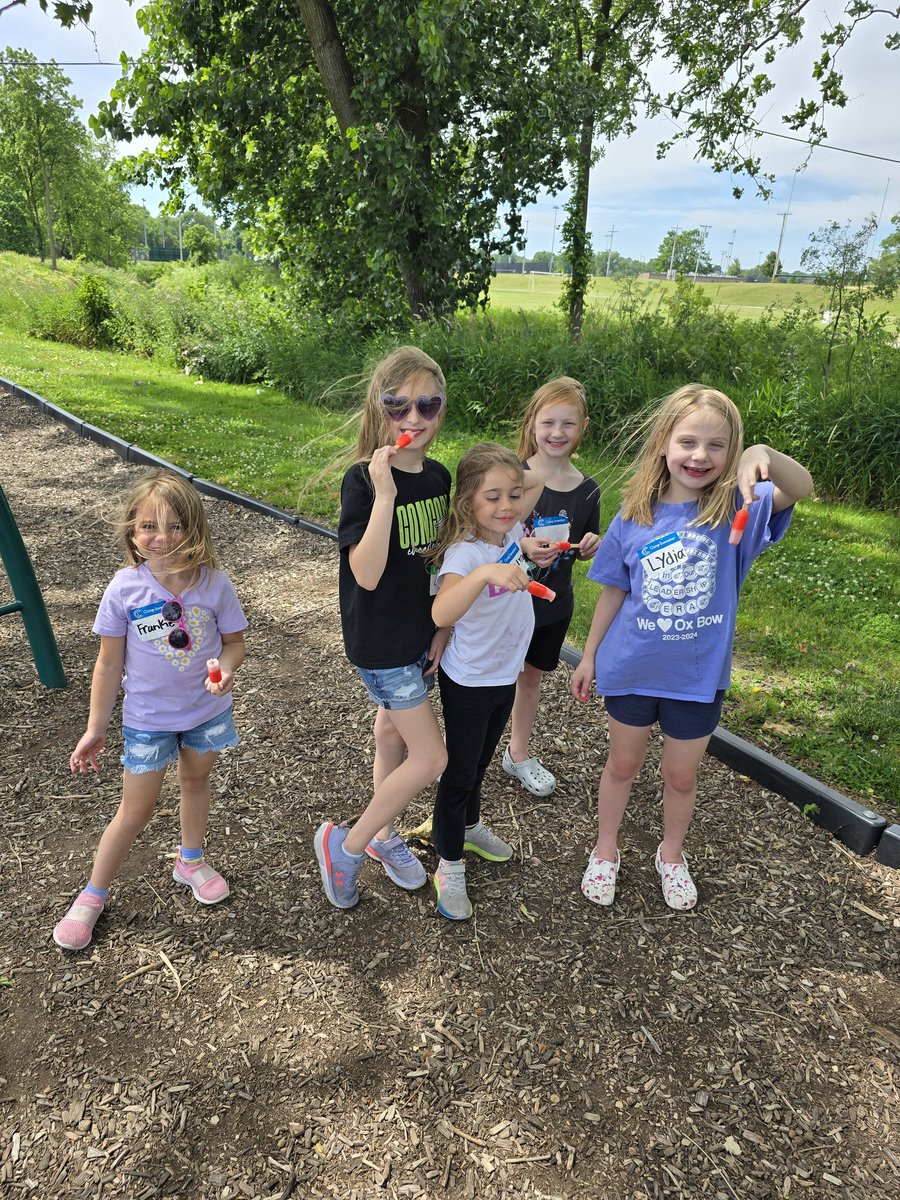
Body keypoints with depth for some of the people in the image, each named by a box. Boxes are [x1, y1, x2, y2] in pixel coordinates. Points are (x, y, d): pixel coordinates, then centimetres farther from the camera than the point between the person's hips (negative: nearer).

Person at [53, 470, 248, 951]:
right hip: (148, 718, -1)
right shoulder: (125, 589, -20)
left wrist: (226, 667, -29)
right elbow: (109, 664, -10)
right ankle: (92, 895, 34)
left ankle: (191, 861, 50)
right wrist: (95, 729, -3)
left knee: (195, 781, 23)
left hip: (207, 710, 2)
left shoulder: (214, 582, -19)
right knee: (136, 809, 9)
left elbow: (234, 641, -5)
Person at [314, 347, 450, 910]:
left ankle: (383, 834, 43)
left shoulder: (439, 477, 1)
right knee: (431, 757, -3)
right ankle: (346, 843, 17)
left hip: (422, 634, 7)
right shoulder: (363, 480, -19)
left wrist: (444, 626, 3)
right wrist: (384, 495, -33)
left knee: (394, 733, 21)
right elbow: (367, 574, -27)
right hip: (380, 640, -7)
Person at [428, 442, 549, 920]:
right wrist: (484, 572, -61)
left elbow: (539, 478, 6)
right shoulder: (463, 552, -29)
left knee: (480, 763, 27)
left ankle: (469, 826, 51)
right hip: (468, 683, -6)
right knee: (459, 773, 11)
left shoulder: (511, 530, -8)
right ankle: (449, 865, 30)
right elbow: (441, 614, -48)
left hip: (505, 675, 7)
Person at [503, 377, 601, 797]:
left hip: (554, 603, 5)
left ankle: (518, 753, 40)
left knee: (533, 676, 19)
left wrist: (591, 545, -12)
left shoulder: (587, 490, -2)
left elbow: (579, 550, 10)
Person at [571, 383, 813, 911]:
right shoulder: (634, 518, -9)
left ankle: (672, 855, 47)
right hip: (631, 668, 1)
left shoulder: (735, 508, -14)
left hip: (699, 674, 0)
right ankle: (606, 852, 43)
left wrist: (765, 454, -54)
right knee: (623, 764, 19)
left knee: (682, 775, 19)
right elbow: (613, 592, 1)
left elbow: (801, 487, -33)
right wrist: (590, 656, 7)